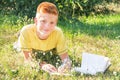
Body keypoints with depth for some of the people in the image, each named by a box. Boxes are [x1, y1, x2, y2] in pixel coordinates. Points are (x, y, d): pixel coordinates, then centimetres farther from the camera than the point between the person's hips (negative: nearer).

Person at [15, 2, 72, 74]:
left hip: (51, 55, -1)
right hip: (33, 56, 2)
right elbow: (27, 59, -31)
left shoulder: (58, 33, -31)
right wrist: (42, 65, -52)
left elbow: (65, 57, -26)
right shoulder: (26, 31, -36)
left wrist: (66, 64, -52)